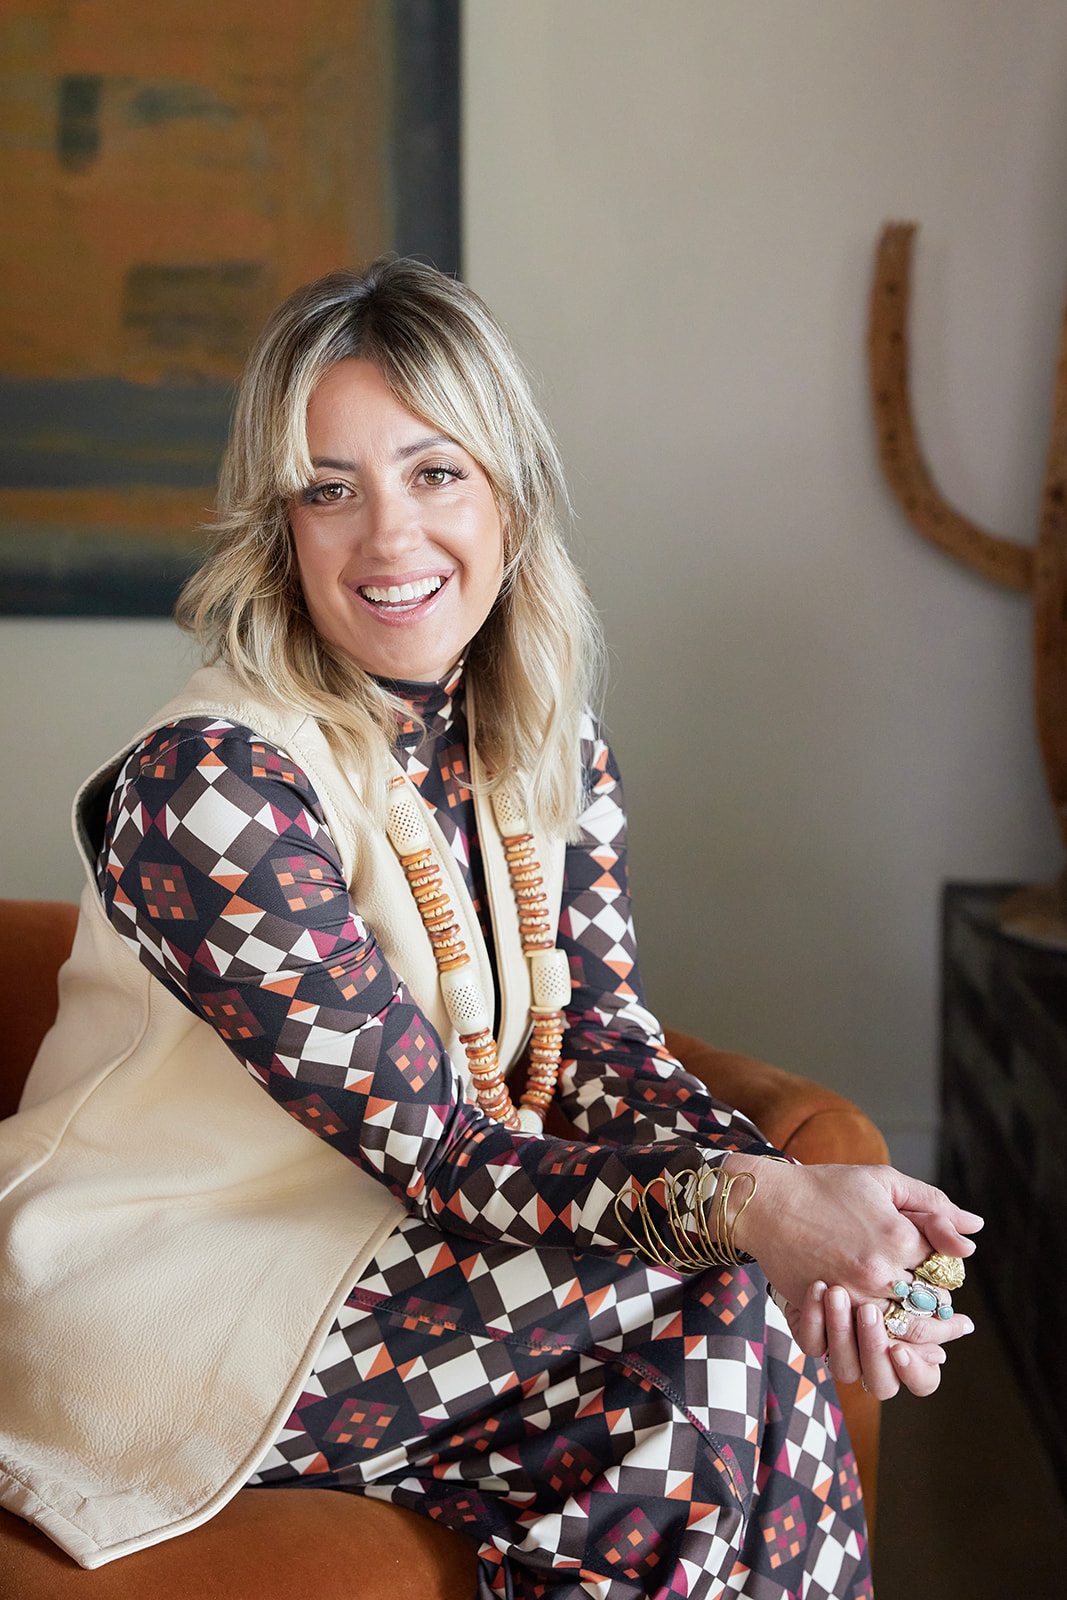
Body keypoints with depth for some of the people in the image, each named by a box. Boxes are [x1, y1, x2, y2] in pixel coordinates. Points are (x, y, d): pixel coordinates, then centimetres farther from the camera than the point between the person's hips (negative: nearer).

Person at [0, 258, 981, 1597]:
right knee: (716, 1316, -19)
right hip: (164, 1309, -6)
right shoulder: (209, 788, -23)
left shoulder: (549, 745, 0)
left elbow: (600, 1042, -4)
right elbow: (431, 1149, -23)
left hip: (384, 1240, 6)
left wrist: (808, 1237, -22)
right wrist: (746, 1209, -36)